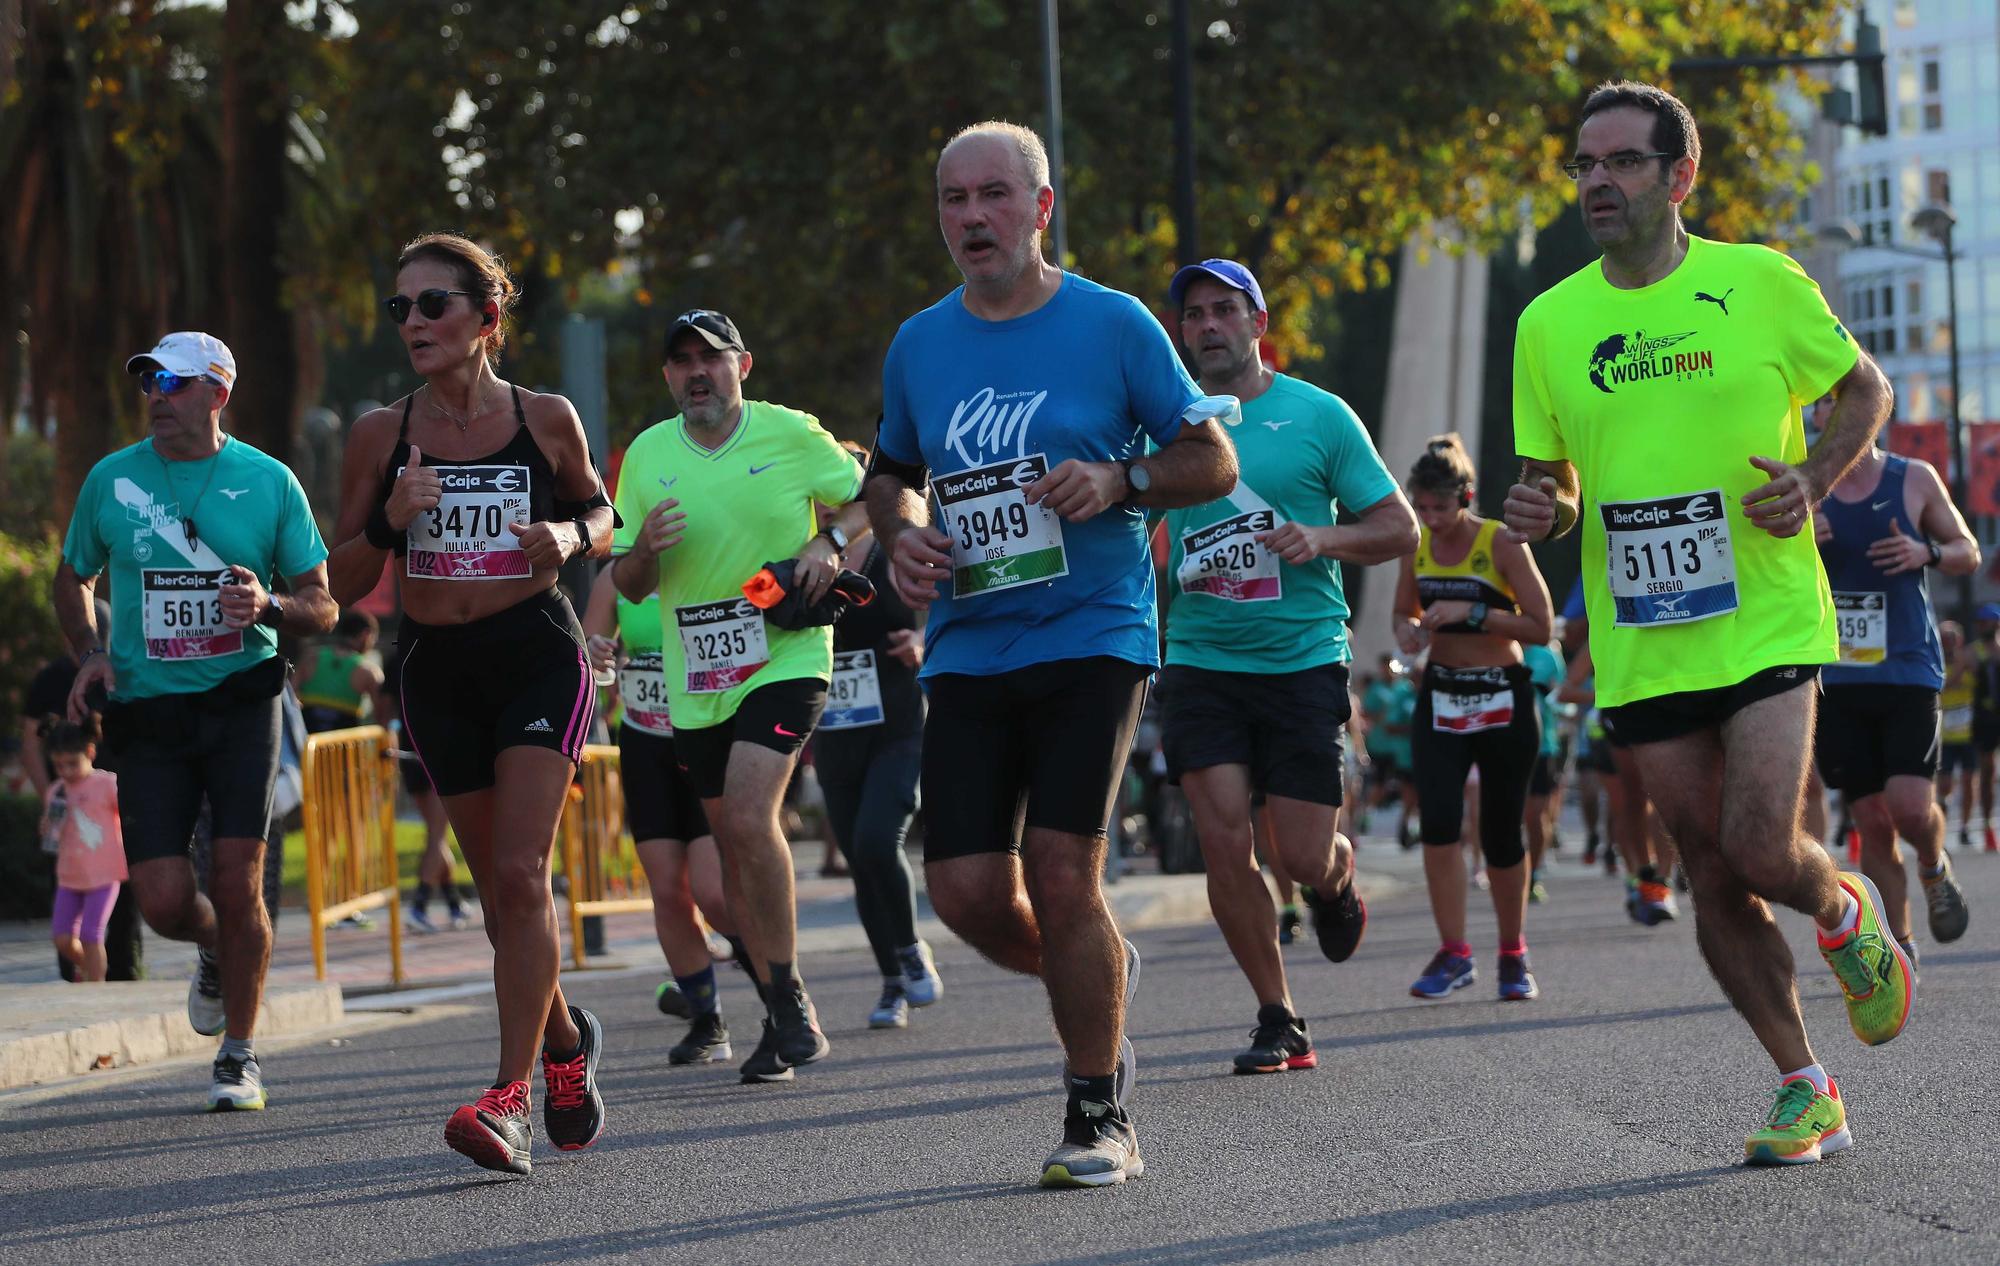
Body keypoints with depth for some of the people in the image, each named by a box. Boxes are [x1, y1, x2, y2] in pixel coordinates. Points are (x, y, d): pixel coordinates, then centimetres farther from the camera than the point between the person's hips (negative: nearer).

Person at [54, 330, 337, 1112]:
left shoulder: (268, 482, 1)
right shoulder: (111, 480, 5)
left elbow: (323, 608, 5)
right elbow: (73, 581, 19)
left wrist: (267, 607, -17)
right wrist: (88, 653, 0)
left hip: (242, 701, -1)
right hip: (148, 709, 1)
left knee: (238, 883, -8)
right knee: (164, 900, -6)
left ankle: (239, 1054, 10)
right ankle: (217, 952, 31)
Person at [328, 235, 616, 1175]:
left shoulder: (546, 420, -1)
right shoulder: (381, 436, 2)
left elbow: (600, 513, 15)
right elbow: (344, 584, 5)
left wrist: (571, 536, -8)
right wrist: (390, 521, -15)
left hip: (538, 654, -3)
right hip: (436, 667, 3)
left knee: (519, 874, -16)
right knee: (500, 886, 10)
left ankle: (509, 1097, -18)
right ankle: (565, 1038, 35)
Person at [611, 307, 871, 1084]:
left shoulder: (790, 433, -3)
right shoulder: (646, 456, 6)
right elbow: (628, 587, 10)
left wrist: (831, 541, -11)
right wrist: (645, 548, -12)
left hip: (785, 659, -4)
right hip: (693, 680, 4)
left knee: (749, 817, -22)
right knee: (732, 845, 8)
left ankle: (790, 998, -11)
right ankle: (784, 1019, 19)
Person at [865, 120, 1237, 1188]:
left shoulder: (1114, 326, -1)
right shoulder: (918, 346, 10)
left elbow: (1214, 461, 4)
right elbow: (891, 474, 25)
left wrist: (1120, 479, -14)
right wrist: (902, 535, 3)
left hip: (1091, 633, -4)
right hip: (967, 648, 4)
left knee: (1061, 876, -14)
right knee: (966, 889, -6)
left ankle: (1101, 1117, 1)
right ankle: (1095, 977, 28)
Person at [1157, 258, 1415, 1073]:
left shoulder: (1318, 415, 1)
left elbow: (1399, 528, 3)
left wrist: (1323, 538, -15)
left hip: (1303, 660, -2)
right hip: (1200, 662, 2)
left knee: (1302, 859, -4)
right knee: (1224, 844, -10)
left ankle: (1338, 876, 35)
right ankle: (1279, 1022, 4)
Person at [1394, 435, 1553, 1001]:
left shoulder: (1501, 544, -11)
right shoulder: (1418, 546, 2)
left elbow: (1540, 627, -12)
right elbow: (1404, 612, 17)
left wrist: (1472, 613, -22)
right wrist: (1408, 631, -6)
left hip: (1503, 700, -3)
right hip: (1440, 698, 3)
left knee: (1501, 836, 3)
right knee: (1438, 821, -15)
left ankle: (1513, 955, 20)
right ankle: (1454, 953, -10)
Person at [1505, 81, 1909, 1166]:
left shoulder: (1762, 285, -4)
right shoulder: (1548, 324, 4)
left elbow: (1864, 390, 10)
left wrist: (1814, 479, -8)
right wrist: (1540, 512, -9)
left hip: (1767, 621, -3)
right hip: (1641, 648, 3)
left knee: (1761, 849, -16)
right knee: (1713, 875, 5)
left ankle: (1846, 915, 20)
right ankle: (1804, 1091, 18)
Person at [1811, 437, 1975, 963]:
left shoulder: (1915, 480, 2)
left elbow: (1969, 553, 10)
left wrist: (1927, 553, -12)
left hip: (1909, 670, -2)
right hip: (1836, 678, 2)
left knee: (1910, 807, -15)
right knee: (1871, 822, 1)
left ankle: (1935, 870, 18)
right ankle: (1898, 948, 11)